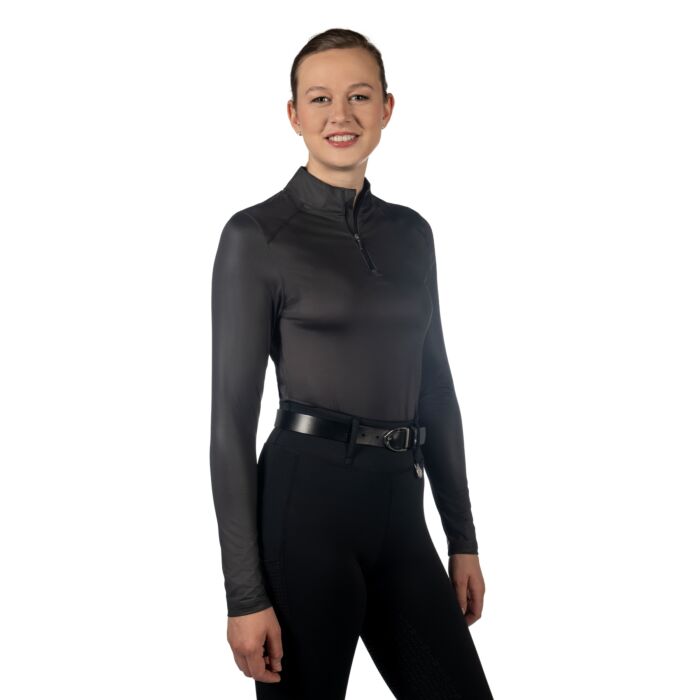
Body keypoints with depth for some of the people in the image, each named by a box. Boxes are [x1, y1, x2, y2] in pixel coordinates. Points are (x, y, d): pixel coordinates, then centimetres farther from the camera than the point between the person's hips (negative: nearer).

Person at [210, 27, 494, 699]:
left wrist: (463, 538, 13)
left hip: (399, 507, 6)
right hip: (305, 500, -5)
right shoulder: (256, 234, -6)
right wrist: (245, 594, -12)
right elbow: (232, 413, -9)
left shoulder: (411, 233, 11)